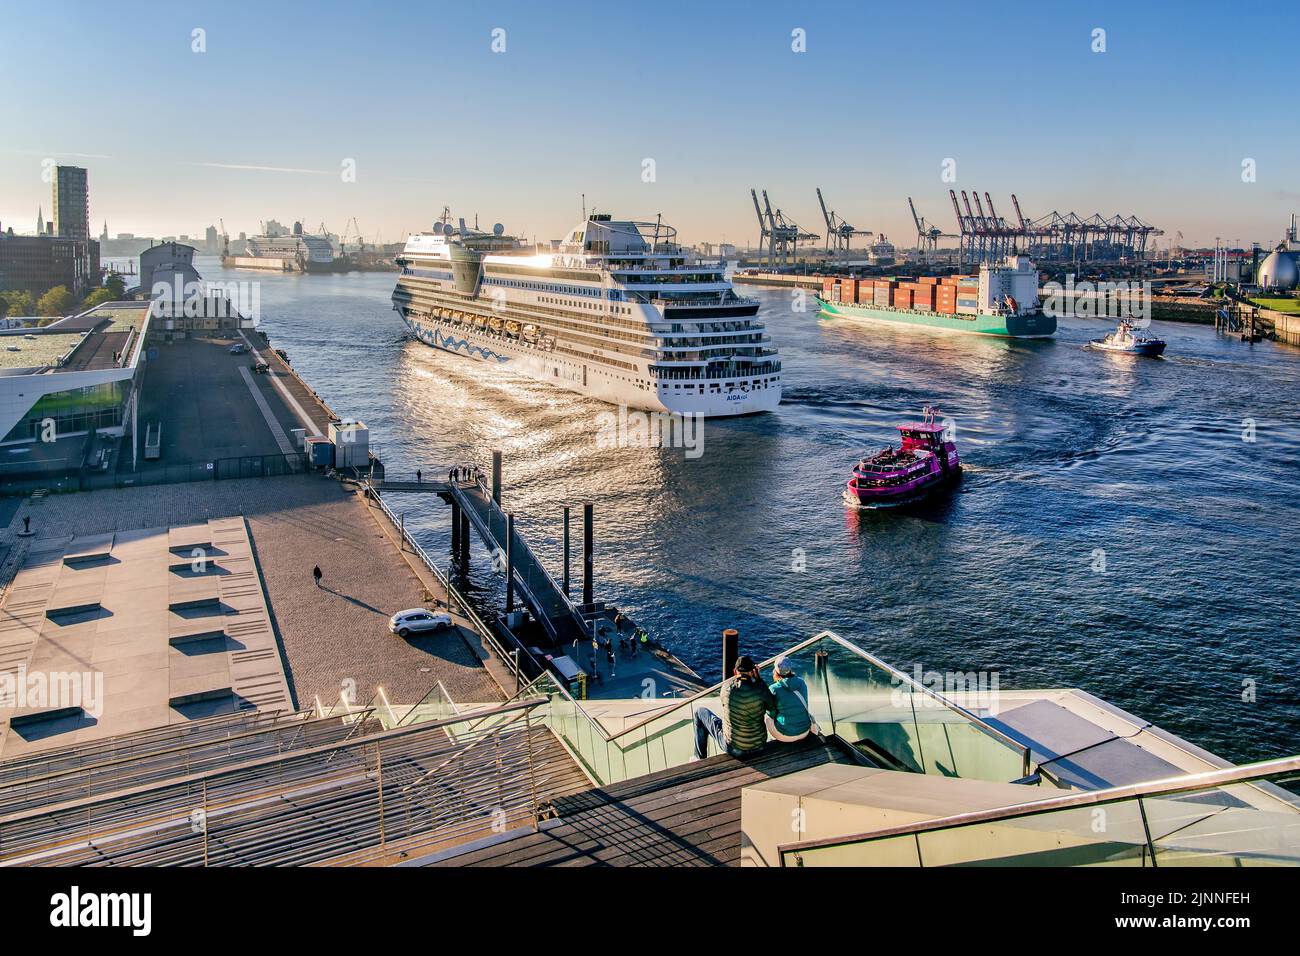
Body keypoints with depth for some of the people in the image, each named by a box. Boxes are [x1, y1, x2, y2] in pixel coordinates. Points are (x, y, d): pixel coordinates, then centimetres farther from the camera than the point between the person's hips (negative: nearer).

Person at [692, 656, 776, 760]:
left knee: (701, 712, 19)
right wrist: (758, 678, -3)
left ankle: (700, 758, 30)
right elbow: (773, 708, -1)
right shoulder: (761, 691, -20)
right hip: (759, 746, 2)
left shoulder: (727, 688, -19)